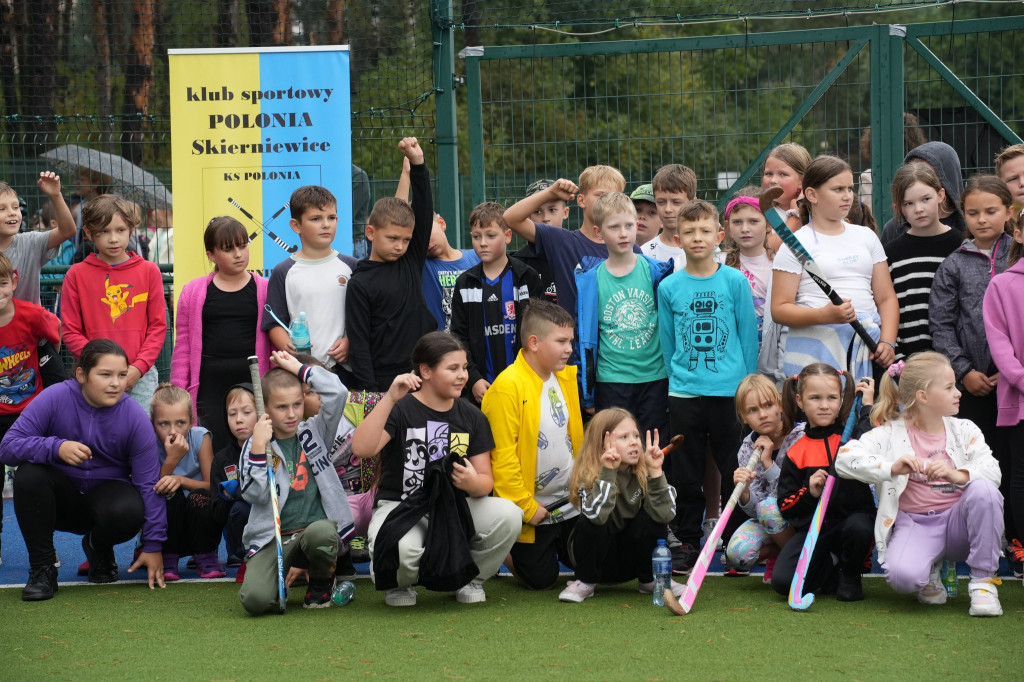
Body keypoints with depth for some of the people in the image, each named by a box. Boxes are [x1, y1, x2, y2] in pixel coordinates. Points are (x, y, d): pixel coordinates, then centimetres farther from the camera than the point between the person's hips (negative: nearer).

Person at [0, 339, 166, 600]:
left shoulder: (135, 417, -14)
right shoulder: (55, 398, -17)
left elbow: (149, 484, -12)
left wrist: (153, 546, -14)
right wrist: (56, 447, -40)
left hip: (104, 495, 0)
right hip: (60, 499, 0)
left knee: (128, 511, -34)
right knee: (28, 475, -32)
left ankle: (99, 549, 5)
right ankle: (42, 569, -15)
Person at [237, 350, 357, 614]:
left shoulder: (314, 432, 10)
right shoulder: (254, 445, 6)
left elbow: (338, 393, -4)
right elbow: (254, 495, -6)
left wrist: (300, 369, 1)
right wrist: (259, 449, -14)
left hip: (317, 525, 1)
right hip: (271, 539, -1)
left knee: (320, 533, -39)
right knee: (254, 599, -27)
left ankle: (322, 581, -1)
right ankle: (282, 578, 14)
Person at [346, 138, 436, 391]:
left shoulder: (411, 262, 9)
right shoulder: (360, 284, -3)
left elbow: (424, 210, 5)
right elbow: (358, 343, -5)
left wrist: (418, 164, -4)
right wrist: (370, 391, -12)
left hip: (421, 378, 5)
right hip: (383, 384, -5)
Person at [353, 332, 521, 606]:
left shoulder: (471, 416, 8)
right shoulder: (400, 409, -6)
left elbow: (485, 479, 5)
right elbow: (362, 448, -24)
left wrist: (474, 483, -21)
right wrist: (390, 399, -31)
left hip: (456, 507, 4)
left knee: (508, 514, -26)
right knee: (404, 548, -40)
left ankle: (470, 579, 4)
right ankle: (399, 583, 3)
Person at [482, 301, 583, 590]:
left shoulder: (566, 377, 3)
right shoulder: (507, 387, -22)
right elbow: (502, 457, -21)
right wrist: (525, 507, -19)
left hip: (571, 502, 7)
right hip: (532, 508, -7)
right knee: (541, 580, 2)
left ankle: (553, 546, 38)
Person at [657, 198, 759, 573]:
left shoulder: (735, 281, -1)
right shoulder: (668, 287, 2)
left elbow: (748, 336, 3)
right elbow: (667, 342, 11)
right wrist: (676, 377, 10)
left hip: (730, 391, -1)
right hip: (683, 393, 1)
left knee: (734, 472, 3)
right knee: (685, 475, 7)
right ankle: (686, 541, 17)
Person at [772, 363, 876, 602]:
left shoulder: (853, 434, 1)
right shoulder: (796, 453, 6)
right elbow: (785, 506, 6)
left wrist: (868, 408, -13)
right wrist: (809, 493, -14)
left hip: (852, 516, -1)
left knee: (858, 527, -39)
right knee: (782, 580, -21)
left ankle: (850, 577, -4)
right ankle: (832, 570, 12)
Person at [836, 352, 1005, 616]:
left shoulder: (964, 431, 8)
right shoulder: (891, 433, 0)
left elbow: (993, 471, -8)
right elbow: (845, 458, -15)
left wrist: (957, 475, -29)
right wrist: (891, 468, -29)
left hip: (957, 522, 2)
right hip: (914, 523, -2)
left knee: (983, 490, -31)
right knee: (902, 575, -35)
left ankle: (983, 582, -15)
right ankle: (931, 572, 6)